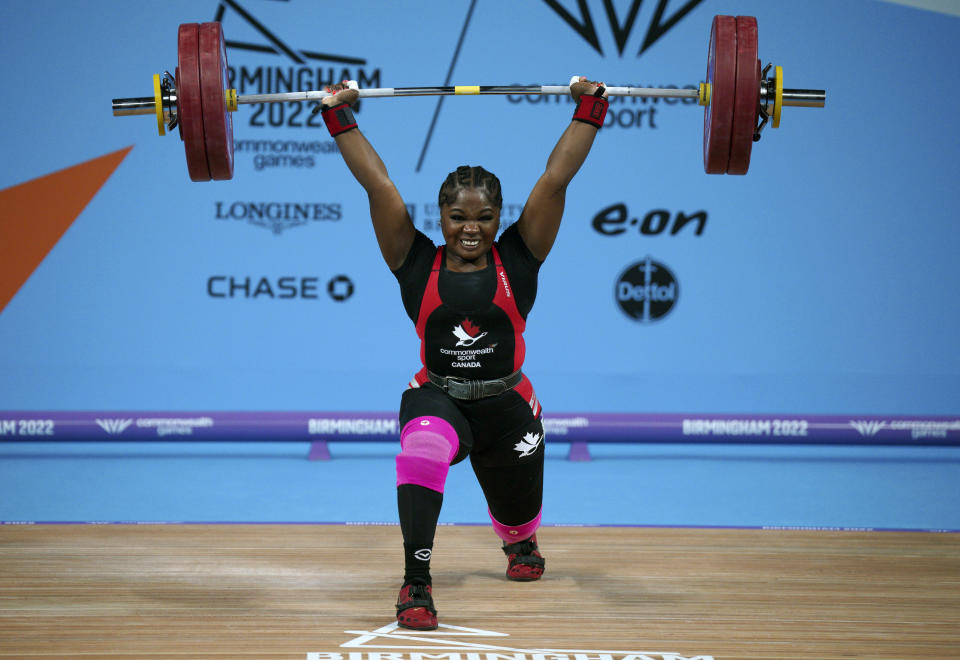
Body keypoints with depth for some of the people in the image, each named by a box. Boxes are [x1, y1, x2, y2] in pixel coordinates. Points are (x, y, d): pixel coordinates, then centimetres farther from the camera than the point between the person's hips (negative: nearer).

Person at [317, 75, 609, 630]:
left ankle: (521, 545, 61)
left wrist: (590, 109, -7)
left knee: (517, 517, 20)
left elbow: (556, 179, -6)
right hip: (437, 399, -2)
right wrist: (339, 116, -5)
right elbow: (378, 184, -6)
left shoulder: (517, 260, -5)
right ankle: (416, 583, -35)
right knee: (423, 451, -37)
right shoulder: (418, 264, -5)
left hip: (506, 404, 2)